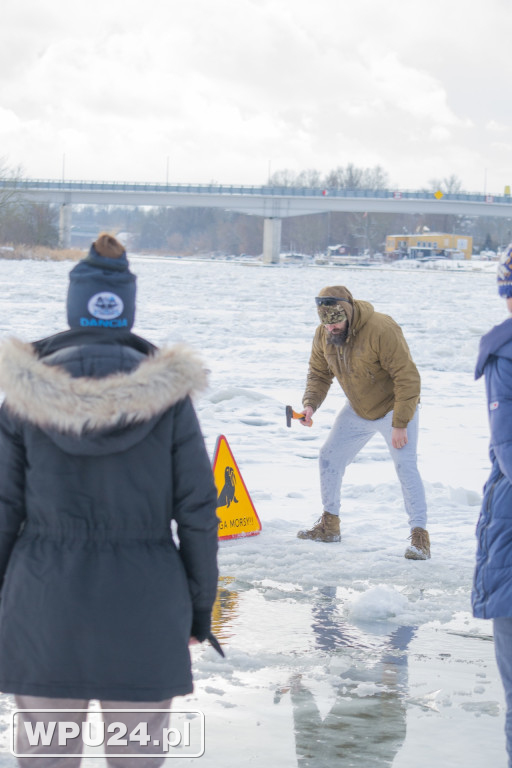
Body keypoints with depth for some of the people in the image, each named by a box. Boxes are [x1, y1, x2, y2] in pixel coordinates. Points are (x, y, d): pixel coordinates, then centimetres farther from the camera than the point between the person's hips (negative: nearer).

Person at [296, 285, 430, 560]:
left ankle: (419, 536, -12)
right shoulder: (323, 335, -10)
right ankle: (329, 525, 23)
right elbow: (318, 373, 6)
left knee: (405, 466, -17)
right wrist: (310, 404, -14)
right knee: (330, 457, 7)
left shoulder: (381, 330, -31)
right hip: (357, 411, 6)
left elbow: (407, 379, -28)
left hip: (393, 407, -6)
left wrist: (400, 424, -28)